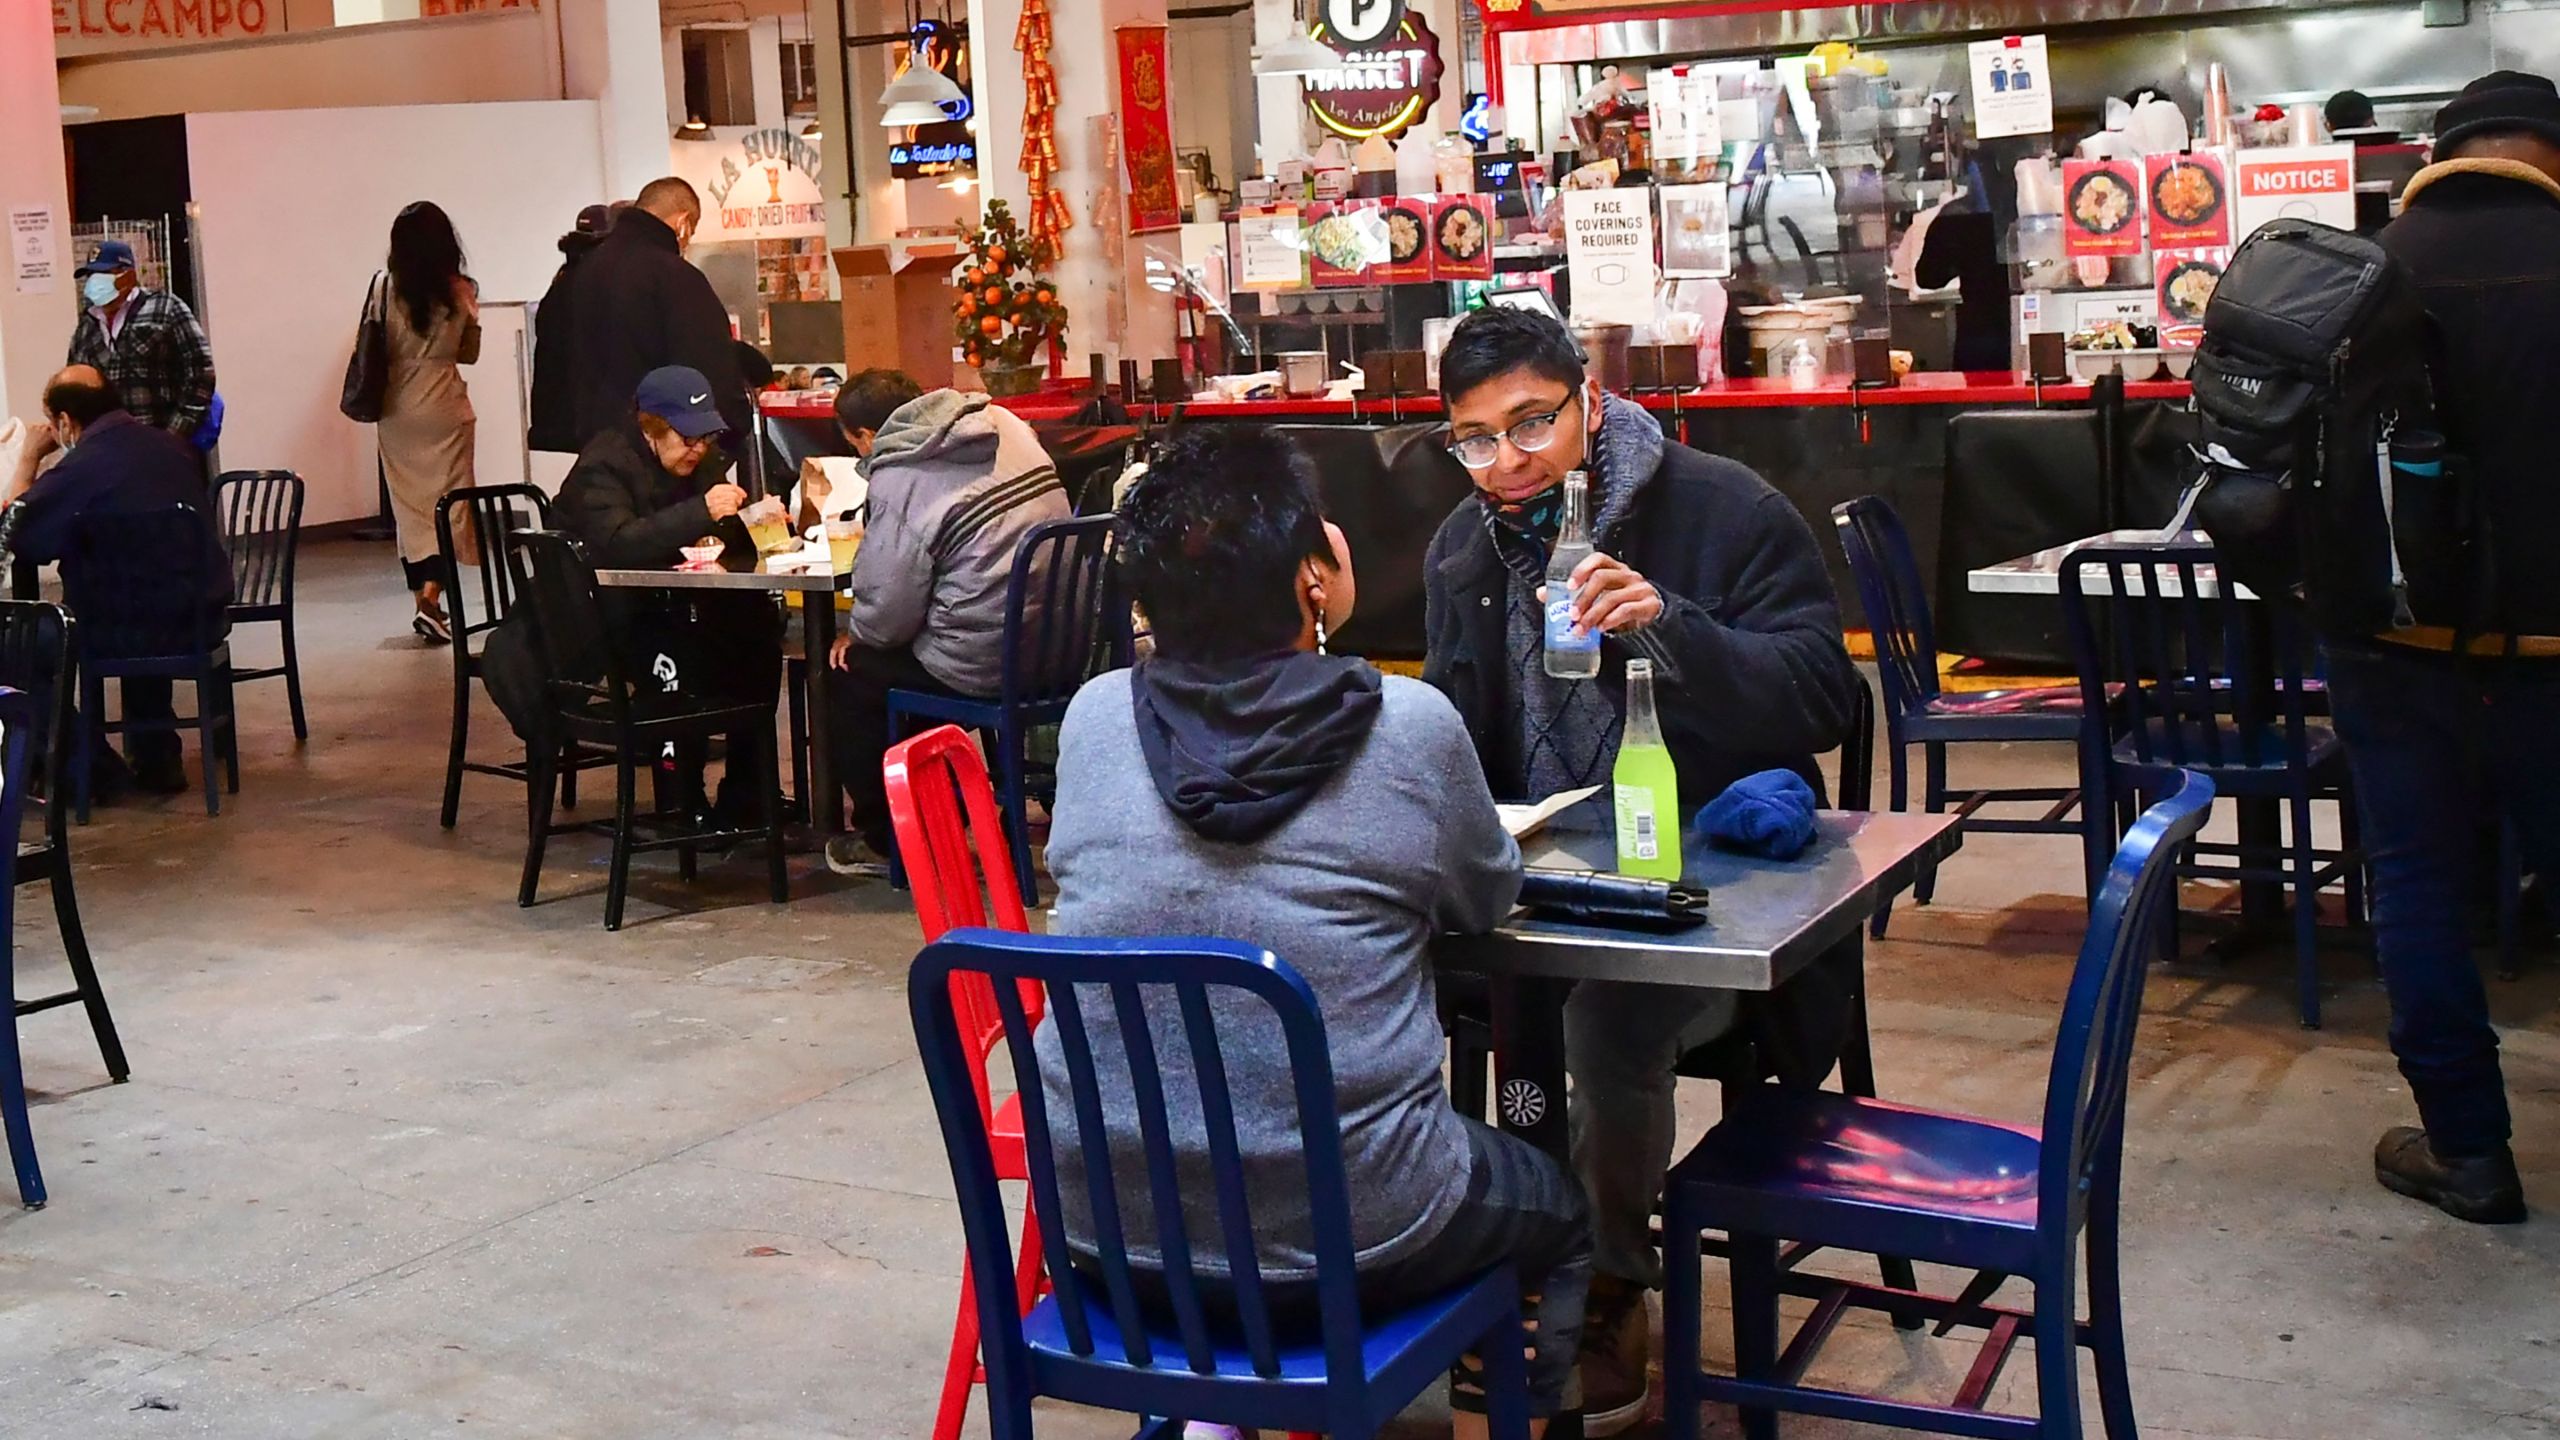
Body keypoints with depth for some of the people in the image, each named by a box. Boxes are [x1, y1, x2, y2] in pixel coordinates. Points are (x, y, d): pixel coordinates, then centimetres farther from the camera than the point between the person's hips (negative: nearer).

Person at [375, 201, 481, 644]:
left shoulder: (387, 288, -7)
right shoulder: (461, 292, -6)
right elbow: (468, 352, 5)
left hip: (398, 409, 1)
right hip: (446, 409, -1)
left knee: (410, 505, 9)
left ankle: (422, 599, 13)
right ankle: (431, 596, -13)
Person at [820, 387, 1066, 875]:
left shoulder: (900, 481, -16)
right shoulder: (1008, 430, 5)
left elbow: (887, 615, -15)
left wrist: (855, 632, 8)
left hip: (985, 667, -8)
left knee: (848, 673, 17)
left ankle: (883, 840, 27)